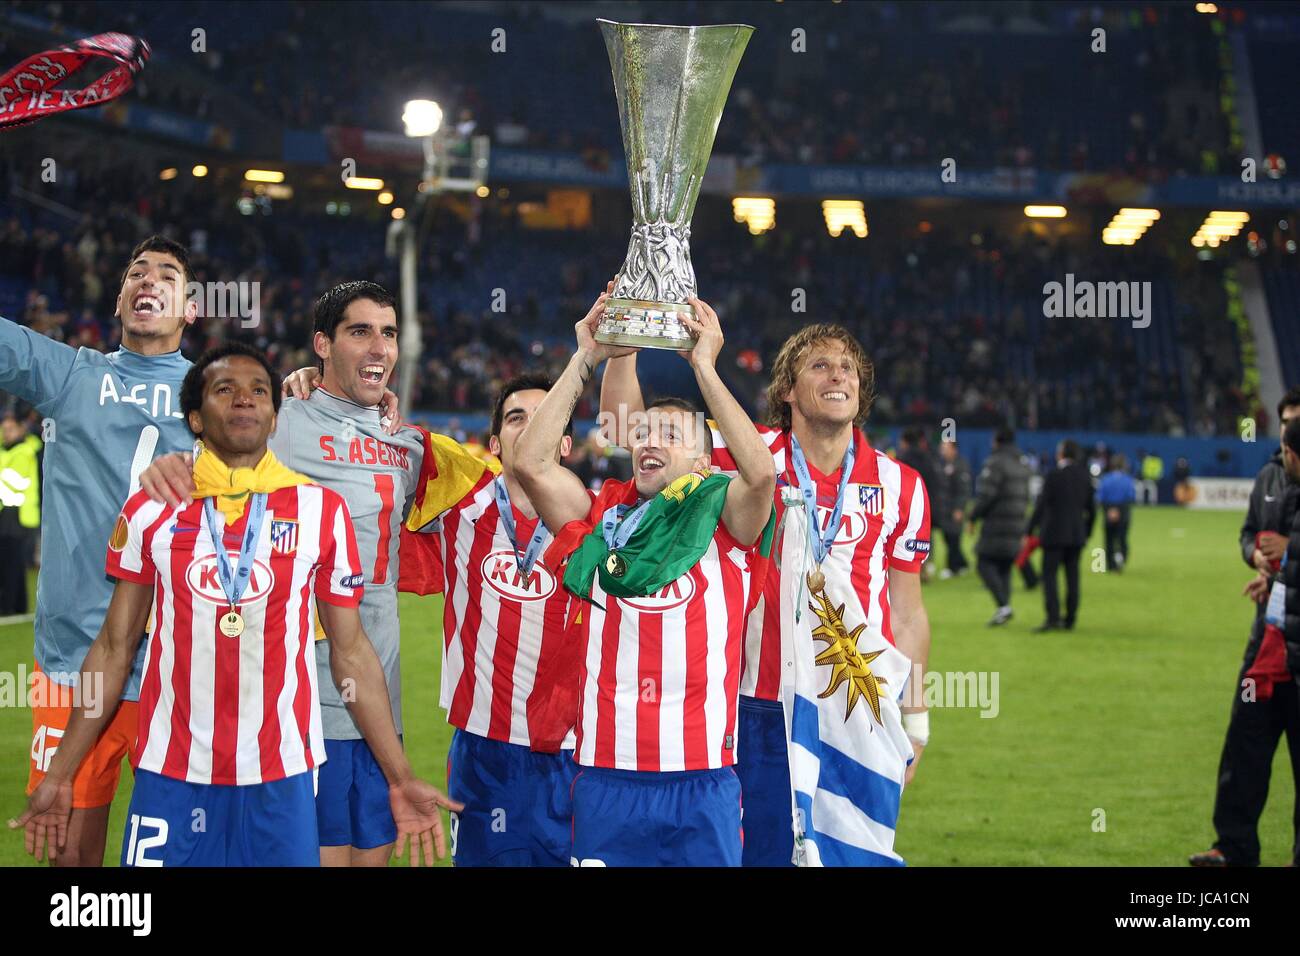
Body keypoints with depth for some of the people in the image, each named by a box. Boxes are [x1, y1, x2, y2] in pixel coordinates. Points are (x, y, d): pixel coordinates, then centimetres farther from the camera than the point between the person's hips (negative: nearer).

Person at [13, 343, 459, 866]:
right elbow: (115, 648, 9)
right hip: (170, 777, 0)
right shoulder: (150, 510, 4)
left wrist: (400, 779, 4)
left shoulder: (322, 511, 3)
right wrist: (58, 776, 6)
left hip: (283, 781, 0)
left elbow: (351, 654, 8)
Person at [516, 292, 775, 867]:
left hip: (702, 782, -2)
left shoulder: (723, 524, 4)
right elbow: (531, 462, -2)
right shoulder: (600, 522, 10)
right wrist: (585, 361, 0)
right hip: (605, 780, 2)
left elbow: (761, 473, -17)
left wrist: (704, 369, -11)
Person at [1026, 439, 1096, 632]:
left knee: (1049, 575, -4)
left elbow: (1040, 507, -11)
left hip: (1054, 534, -5)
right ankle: (1069, 620, 11)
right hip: (1077, 535, 5)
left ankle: (1053, 617, -16)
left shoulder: (1052, 477, -11)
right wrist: (1087, 533, 21)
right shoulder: (1084, 477, 5)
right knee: (1072, 576, 9)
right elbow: (1092, 509, 10)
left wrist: (1030, 531, -4)